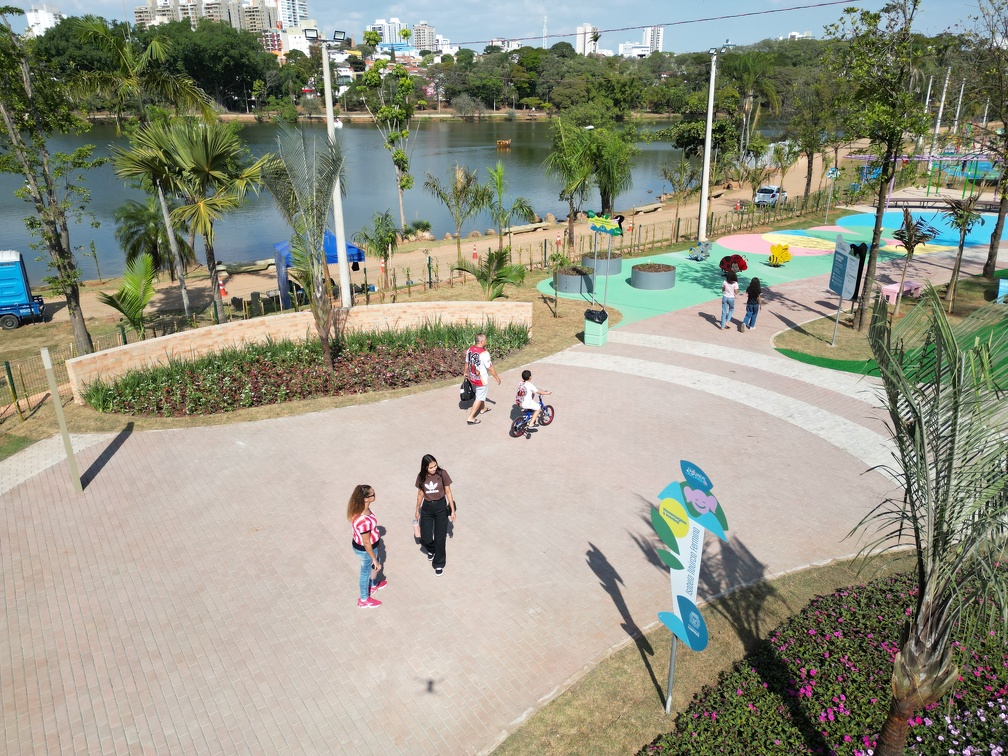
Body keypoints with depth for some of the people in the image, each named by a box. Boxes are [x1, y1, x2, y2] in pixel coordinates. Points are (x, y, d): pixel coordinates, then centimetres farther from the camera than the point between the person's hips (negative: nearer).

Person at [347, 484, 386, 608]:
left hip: (360, 545, 8)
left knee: (376, 565, 33)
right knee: (366, 572, 19)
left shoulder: (361, 508, -13)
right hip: (365, 550, -8)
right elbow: (366, 543, -29)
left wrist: (377, 540, 21)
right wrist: (374, 560, -16)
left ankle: (374, 585, 62)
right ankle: (364, 600, 46)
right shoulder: (363, 520, -41)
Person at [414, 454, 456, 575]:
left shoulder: (442, 474, -14)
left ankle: (439, 564, 21)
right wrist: (417, 510, 14)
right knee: (425, 539, 3)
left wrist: (453, 510, -3)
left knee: (440, 538, 1)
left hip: (441, 507, -2)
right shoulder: (421, 477, -7)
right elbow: (420, 494, 6)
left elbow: (448, 492, -5)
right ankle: (431, 550, 40)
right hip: (427, 508, 2)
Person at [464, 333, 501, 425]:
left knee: (479, 394, 29)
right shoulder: (484, 353, -27)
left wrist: (465, 372, 26)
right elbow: (490, 368, -20)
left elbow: (467, 363, 10)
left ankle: (483, 408, 50)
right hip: (481, 380, -8)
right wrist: (497, 377, -7)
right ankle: (471, 418, 8)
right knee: (479, 398, 6)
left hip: (472, 378, 8)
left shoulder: (470, 349, -5)